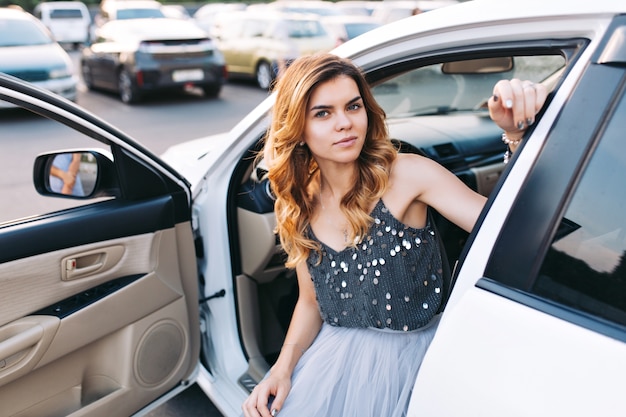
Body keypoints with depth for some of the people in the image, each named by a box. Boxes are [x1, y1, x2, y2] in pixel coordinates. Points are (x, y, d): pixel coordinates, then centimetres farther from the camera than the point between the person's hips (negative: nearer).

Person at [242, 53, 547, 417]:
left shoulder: (406, 175, -15)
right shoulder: (300, 206, -2)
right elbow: (310, 301, 7)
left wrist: (517, 134, -36)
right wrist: (283, 366, -8)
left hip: (408, 356, -3)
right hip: (333, 355, 4)